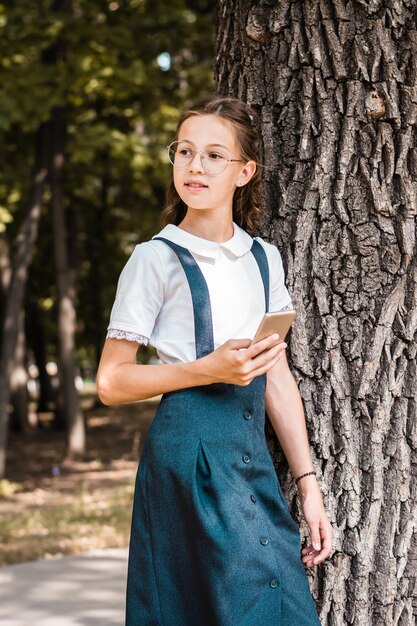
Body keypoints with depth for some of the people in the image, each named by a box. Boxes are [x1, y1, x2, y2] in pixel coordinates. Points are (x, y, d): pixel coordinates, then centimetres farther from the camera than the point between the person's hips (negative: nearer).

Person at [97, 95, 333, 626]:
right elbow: (111, 382, -4)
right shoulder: (157, 259, -3)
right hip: (188, 448, -5)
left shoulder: (264, 259, 13)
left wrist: (308, 484, 10)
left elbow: (278, 378, 14)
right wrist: (208, 369, -16)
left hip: (252, 452, 6)